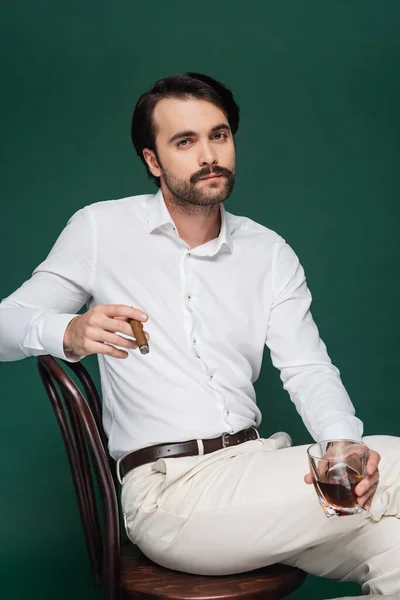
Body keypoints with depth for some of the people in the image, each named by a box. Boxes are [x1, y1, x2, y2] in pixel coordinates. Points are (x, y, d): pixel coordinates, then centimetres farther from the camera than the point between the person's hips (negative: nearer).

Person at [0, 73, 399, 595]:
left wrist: (344, 443, -19)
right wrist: (70, 332, -22)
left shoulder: (270, 252, 11)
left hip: (256, 466, 5)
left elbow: (308, 369, 3)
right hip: (165, 489, -5)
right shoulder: (101, 229, 3)